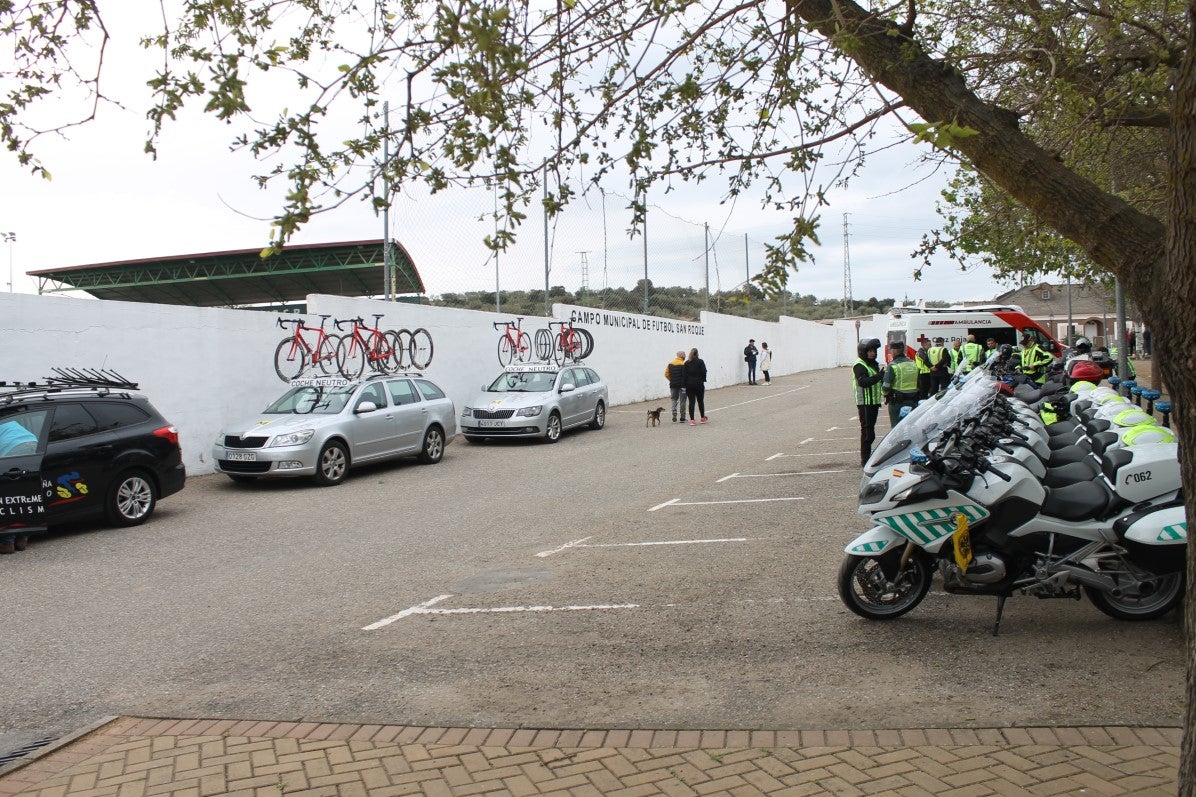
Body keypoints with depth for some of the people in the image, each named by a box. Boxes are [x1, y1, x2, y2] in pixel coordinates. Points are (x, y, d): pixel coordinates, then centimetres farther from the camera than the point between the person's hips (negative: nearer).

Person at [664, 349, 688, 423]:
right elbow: (685, 375, -18)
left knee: (674, 400, 13)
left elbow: (666, 374, 3)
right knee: (682, 401, 6)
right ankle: (682, 418, 11)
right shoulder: (683, 364, -12)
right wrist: (685, 384, -6)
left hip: (673, 385, 4)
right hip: (682, 386, -4)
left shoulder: (670, 364, 3)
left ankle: (674, 417, 2)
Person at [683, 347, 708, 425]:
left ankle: (692, 420, -7)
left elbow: (684, 374, 0)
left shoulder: (686, 363, 2)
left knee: (691, 402, -1)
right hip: (699, 384, -1)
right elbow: (703, 372, -8)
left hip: (689, 384, 1)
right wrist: (703, 380, 7)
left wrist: (685, 385, 2)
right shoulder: (700, 362, -4)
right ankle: (703, 418, 22)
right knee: (700, 401, 13)